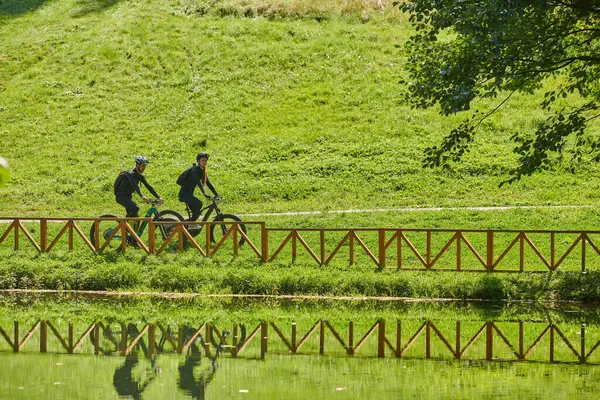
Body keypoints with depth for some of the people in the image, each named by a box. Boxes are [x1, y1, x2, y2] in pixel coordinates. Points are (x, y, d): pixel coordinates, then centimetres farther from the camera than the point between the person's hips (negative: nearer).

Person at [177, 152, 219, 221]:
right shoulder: (195, 170, -16)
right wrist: (204, 193, -43)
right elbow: (198, 182, -31)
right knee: (198, 204, -29)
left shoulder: (202, 171, 12)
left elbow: (209, 184, 14)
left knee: (196, 214, 6)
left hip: (189, 194, 9)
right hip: (184, 194, -9)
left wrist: (216, 195, 7)